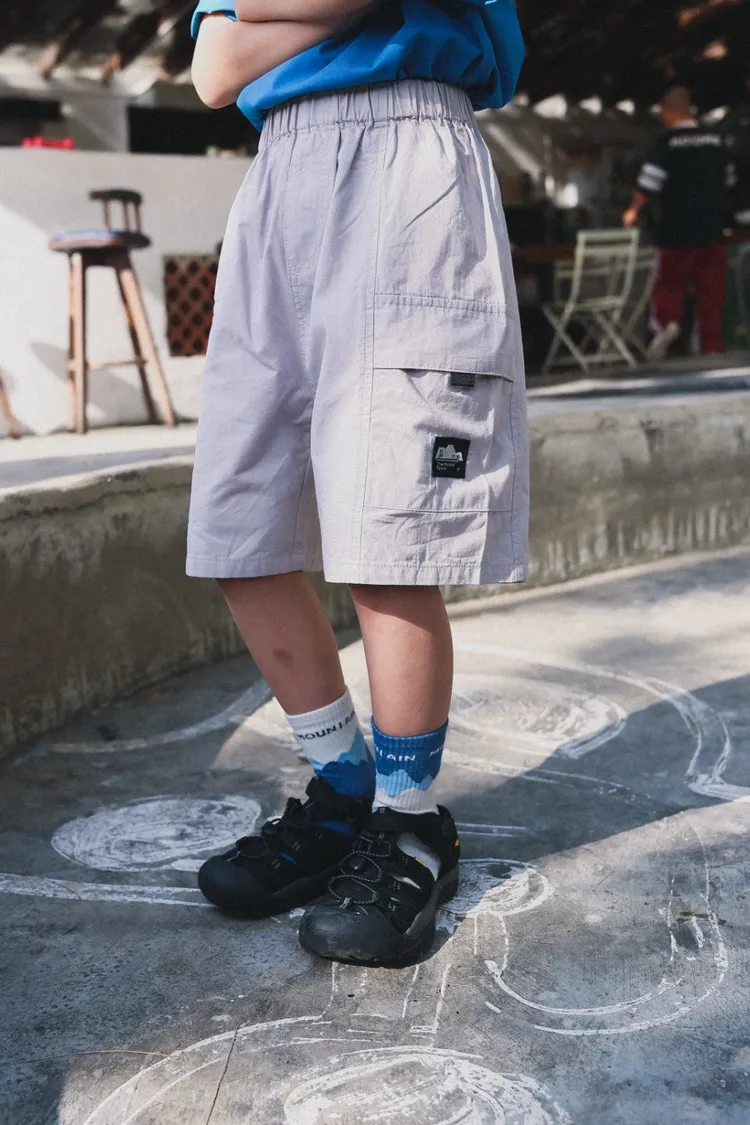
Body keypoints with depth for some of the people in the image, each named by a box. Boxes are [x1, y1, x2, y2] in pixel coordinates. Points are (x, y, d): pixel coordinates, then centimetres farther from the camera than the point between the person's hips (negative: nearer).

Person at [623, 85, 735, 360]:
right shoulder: (717, 140, 4)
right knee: (712, 286, 7)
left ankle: (666, 323, -14)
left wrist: (633, 211, 5)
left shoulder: (667, 143, -9)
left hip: (678, 228, -3)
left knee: (670, 281, 10)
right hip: (712, 227, 3)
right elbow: (727, 182, 13)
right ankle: (712, 345, 8)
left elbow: (649, 184, -10)